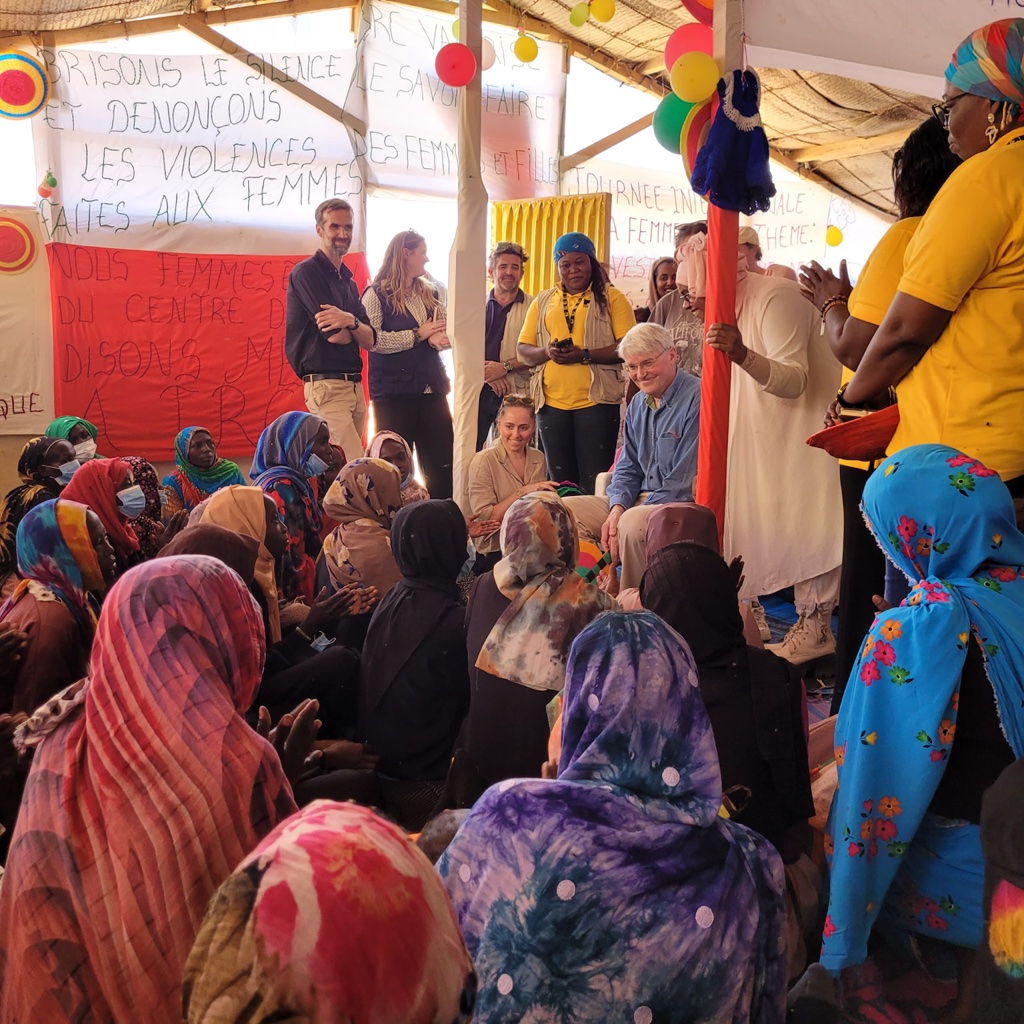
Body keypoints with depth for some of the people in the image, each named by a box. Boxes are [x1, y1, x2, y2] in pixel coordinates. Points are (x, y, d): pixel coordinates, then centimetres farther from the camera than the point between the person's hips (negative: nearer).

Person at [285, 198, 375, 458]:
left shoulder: (348, 281, 20)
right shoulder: (307, 271, -5)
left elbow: (369, 341, 8)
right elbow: (335, 335, -15)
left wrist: (350, 321, -14)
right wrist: (356, 328, 7)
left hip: (355, 386, 8)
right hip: (327, 386, -8)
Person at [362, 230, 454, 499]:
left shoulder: (430, 294, 16)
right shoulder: (376, 295, -2)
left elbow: (448, 335, 9)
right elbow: (372, 339, -17)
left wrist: (436, 338, -14)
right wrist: (417, 334, -11)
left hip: (432, 389, 5)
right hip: (394, 392, -5)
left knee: (443, 465, 3)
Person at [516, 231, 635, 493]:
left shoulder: (611, 297, 3)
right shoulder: (542, 302, 15)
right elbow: (523, 351, 11)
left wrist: (584, 355, -18)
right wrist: (546, 352, -10)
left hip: (596, 401, -4)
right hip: (551, 402, 4)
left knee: (595, 483, -3)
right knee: (561, 482, 11)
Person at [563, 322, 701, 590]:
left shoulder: (696, 399, -14)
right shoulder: (638, 403, 14)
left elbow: (683, 483, -19)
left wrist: (625, 518, -20)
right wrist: (617, 509, -4)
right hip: (638, 500, 8)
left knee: (633, 522, -37)